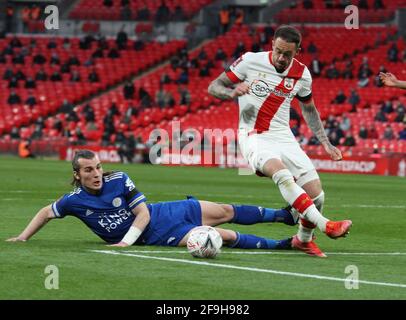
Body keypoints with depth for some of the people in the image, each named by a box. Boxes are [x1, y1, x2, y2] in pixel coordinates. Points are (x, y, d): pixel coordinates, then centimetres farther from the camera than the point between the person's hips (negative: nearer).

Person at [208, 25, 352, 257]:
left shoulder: (302, 74, 2)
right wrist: (232, 92, -23)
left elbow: (309, 109, 21)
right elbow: (214, 87, -2)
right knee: (282, 174, -36)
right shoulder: (251, 61, -8)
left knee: (317, 196, -7)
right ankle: (325, 225, -41)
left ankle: (304, 239, 22)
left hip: (283, 138, 4)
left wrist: (325, 143, 14)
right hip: (254, 138, -4)